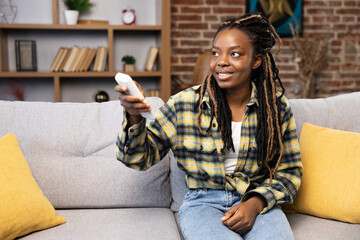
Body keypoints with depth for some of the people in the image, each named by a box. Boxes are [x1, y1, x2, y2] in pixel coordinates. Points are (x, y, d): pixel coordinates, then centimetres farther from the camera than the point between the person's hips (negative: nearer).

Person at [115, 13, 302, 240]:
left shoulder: (277, 107, 0)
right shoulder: (185, 104, -3)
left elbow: (290, 171, 6)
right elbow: (141, 158, -2)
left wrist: (256, 203, -11)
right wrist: (134, 117, -22)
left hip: (258, 202, 1)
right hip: (204, 202, 0)